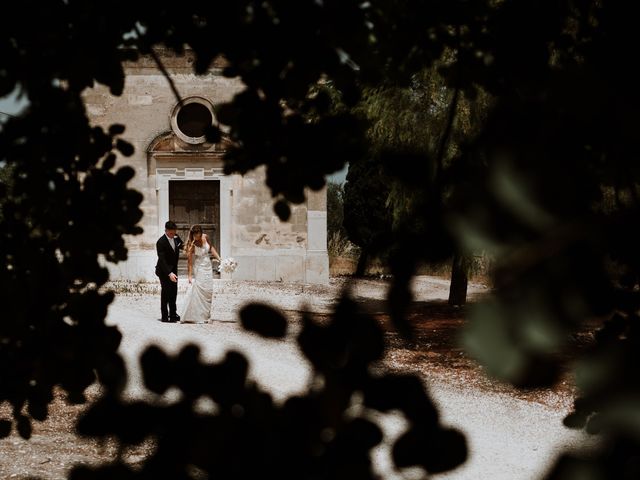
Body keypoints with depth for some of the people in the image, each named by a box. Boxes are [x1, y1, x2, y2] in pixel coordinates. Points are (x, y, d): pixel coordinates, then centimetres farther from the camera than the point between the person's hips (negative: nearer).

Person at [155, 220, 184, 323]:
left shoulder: (176, 238, -2)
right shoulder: (161, 242, -22)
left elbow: (183, 246, 16)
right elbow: (162, 260, -27)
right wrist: (169, 273, -35)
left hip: (173, 270, 7)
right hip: (164, 271, -7)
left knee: (174, 292, 11)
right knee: (166, 292, -6)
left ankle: (173, 314, 21)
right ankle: (164, 316, -1)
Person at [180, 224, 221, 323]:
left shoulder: (205, 237, -6)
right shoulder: (191, 245, -20)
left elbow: (211, 248, 13)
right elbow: (189, 261, -21)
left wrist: (218, 258, 10)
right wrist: (190, 276, -25)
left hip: (208, 267, 6)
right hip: (198, 269, -6)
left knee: (208, 291, 6)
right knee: (195, 291, -12)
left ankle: (204, 315, 13)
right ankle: (194, 316, -10)